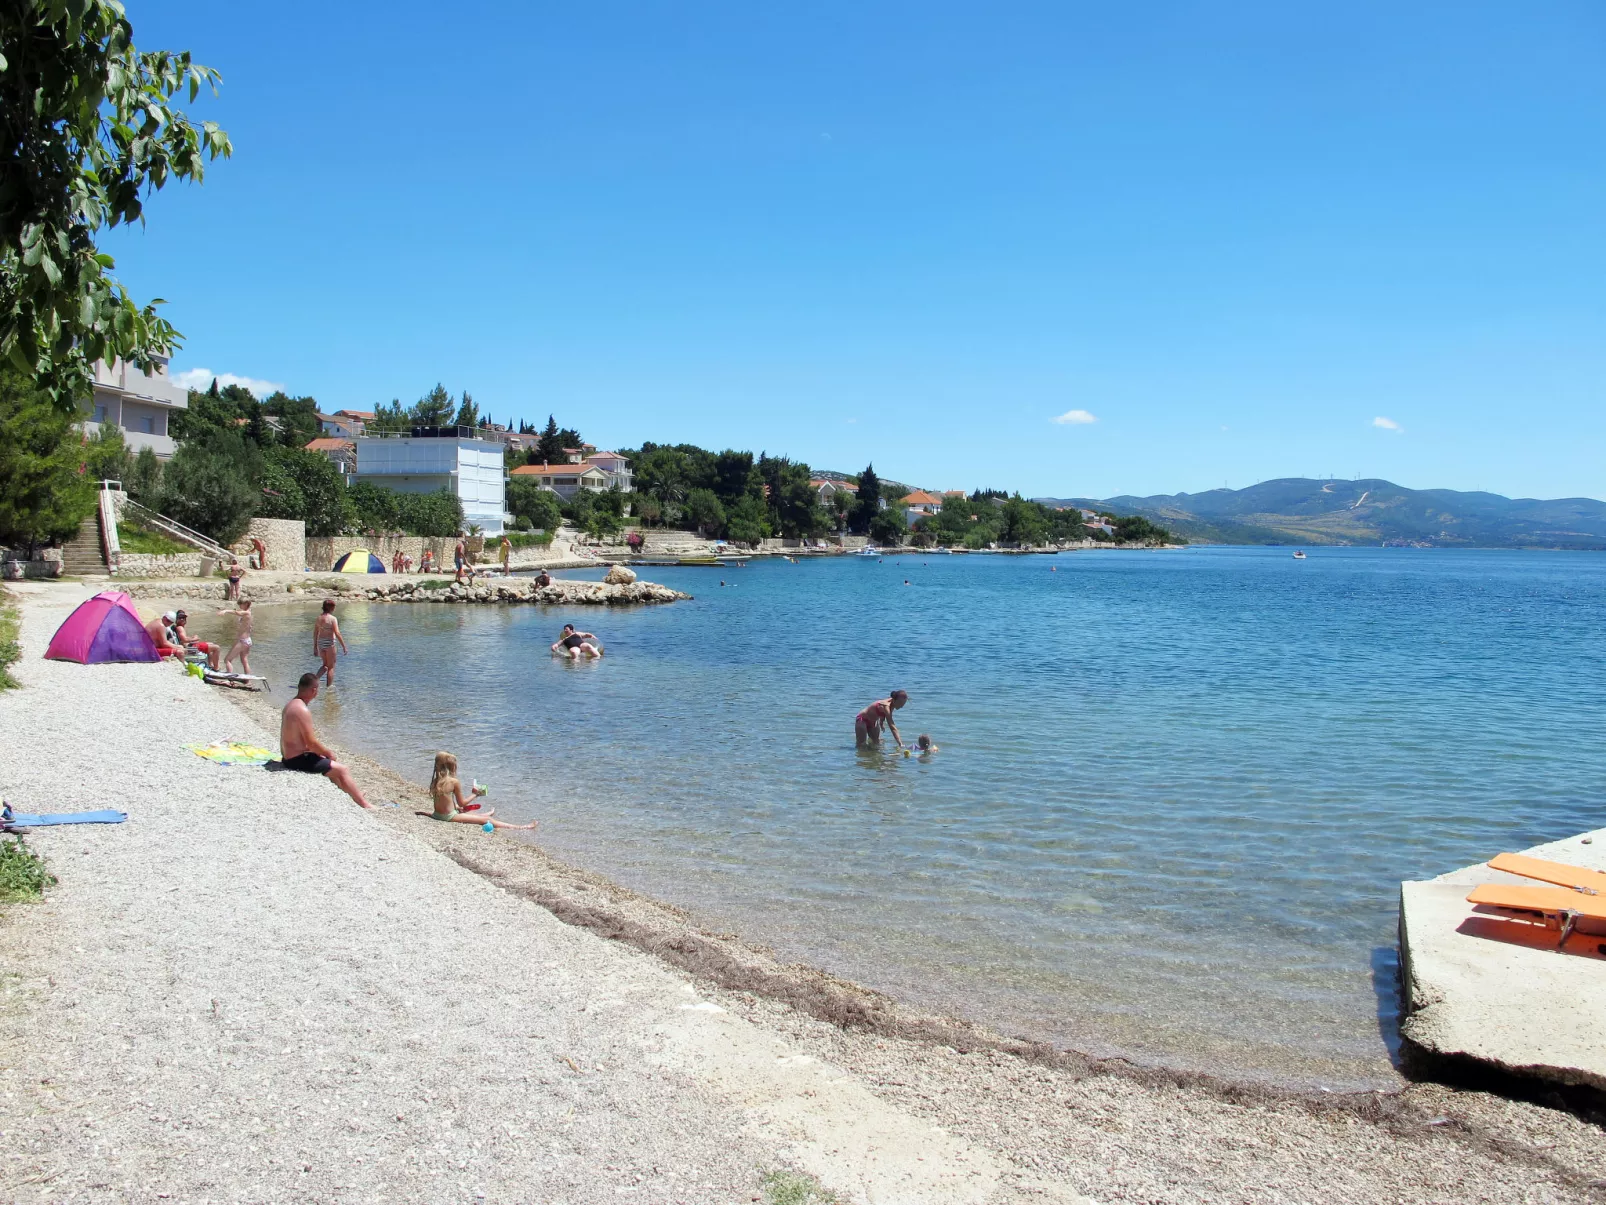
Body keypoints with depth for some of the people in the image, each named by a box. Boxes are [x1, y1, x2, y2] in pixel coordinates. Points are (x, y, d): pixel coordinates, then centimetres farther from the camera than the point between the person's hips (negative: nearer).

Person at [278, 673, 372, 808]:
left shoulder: (290, 705, 7)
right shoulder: (302, 711, -25)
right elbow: (311, 742, -24)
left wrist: (325, 752, 13)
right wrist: (329, 753, -8)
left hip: (288, 756, 10)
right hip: (298, 760, -10)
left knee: (332, 765, 27)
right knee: (342, 770, -4)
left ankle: (353, 794, 38)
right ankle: (364, 804, 3)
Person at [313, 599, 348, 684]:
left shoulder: (318, 618, 6)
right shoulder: (332, 619, -12)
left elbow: (315, 634, 10)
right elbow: (337, 633, -18)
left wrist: (315, 647, 19)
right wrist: (344, 646, -14)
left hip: (320, 642, 6)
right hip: (329, 643, -6)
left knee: (325, 665, 21)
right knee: (331, 667, 7)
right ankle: (329, 686, 10)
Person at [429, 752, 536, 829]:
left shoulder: (435, 780, 4)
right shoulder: (454, 782, -16)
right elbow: (462, 803, -8)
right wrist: (475, 794, 6)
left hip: (438, 814, 8)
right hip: (450, 816, -8)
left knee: (469, 813, 36)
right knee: (485, 819, -2)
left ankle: (487, 814, 68)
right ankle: (520, 827, 1)